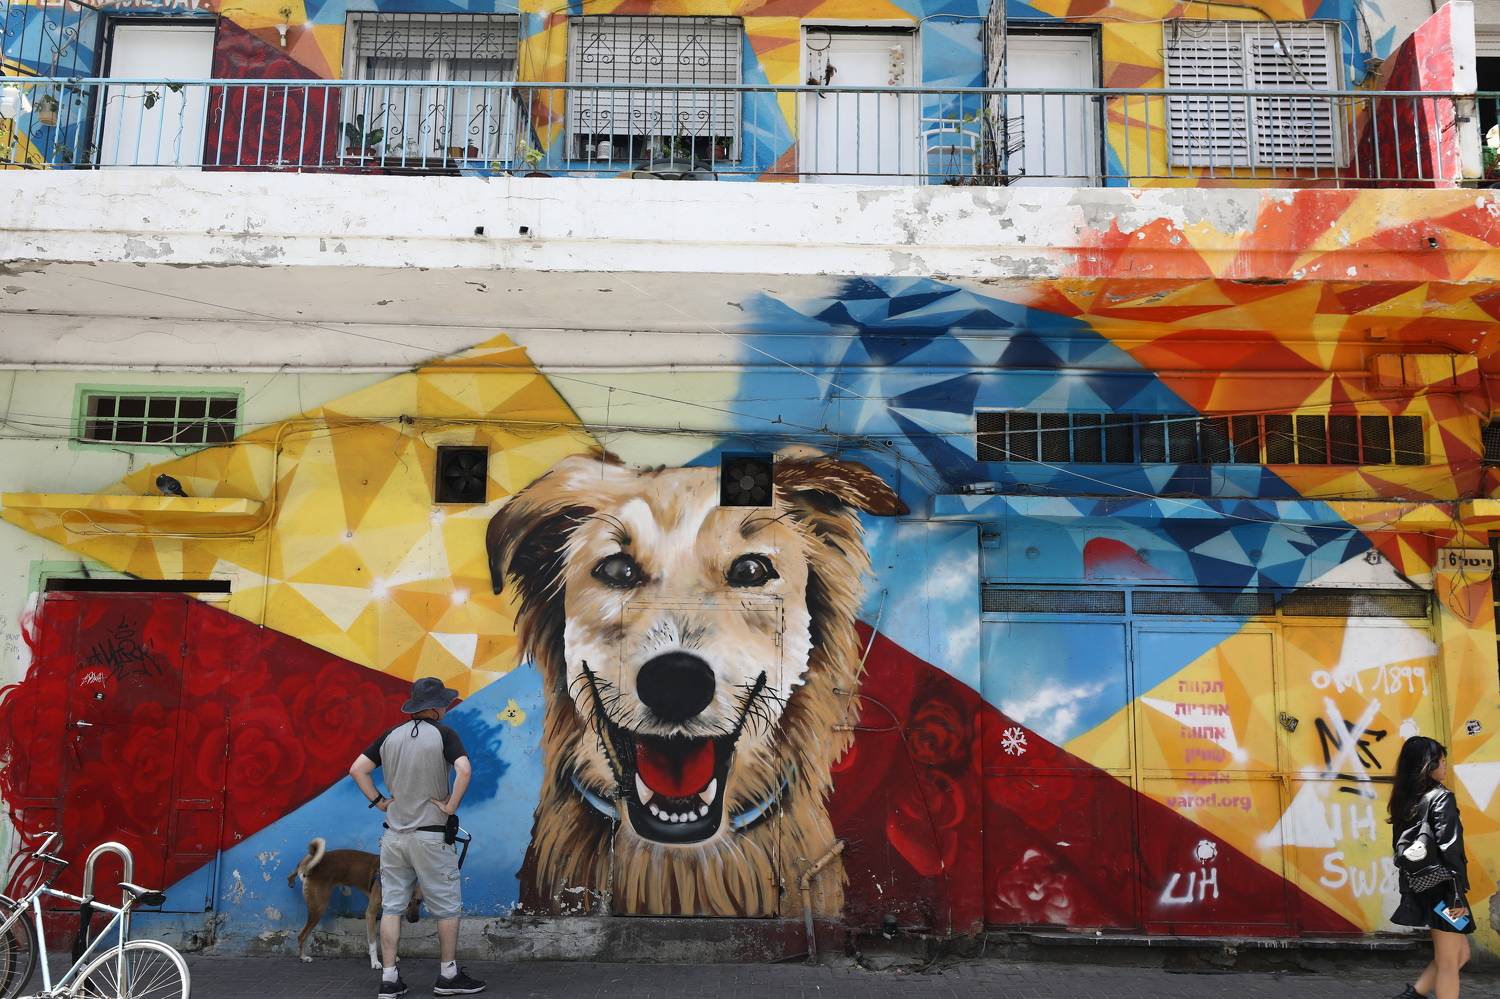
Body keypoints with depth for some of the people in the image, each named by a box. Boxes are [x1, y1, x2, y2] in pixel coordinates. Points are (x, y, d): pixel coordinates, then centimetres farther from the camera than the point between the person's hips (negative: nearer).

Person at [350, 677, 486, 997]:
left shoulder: (391, 736, 5)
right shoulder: (443, 734, -10)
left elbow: (357, 770, 4)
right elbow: (464, 770, -25)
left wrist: (378, 801, 7)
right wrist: (451, 806, -14)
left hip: (393, 835, 5)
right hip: (430, 835, -5)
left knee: (392, 907, 9)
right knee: (446, 907, 7)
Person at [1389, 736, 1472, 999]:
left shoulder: (1405, 799, 9)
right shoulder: (1441, 797, -14)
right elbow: (1450, 850, -20)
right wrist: (1458, 895, -18)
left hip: (1420, 888, 8)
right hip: (1441, 888, -8)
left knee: (1460, 953, 19)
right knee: (1448, 963, 3)